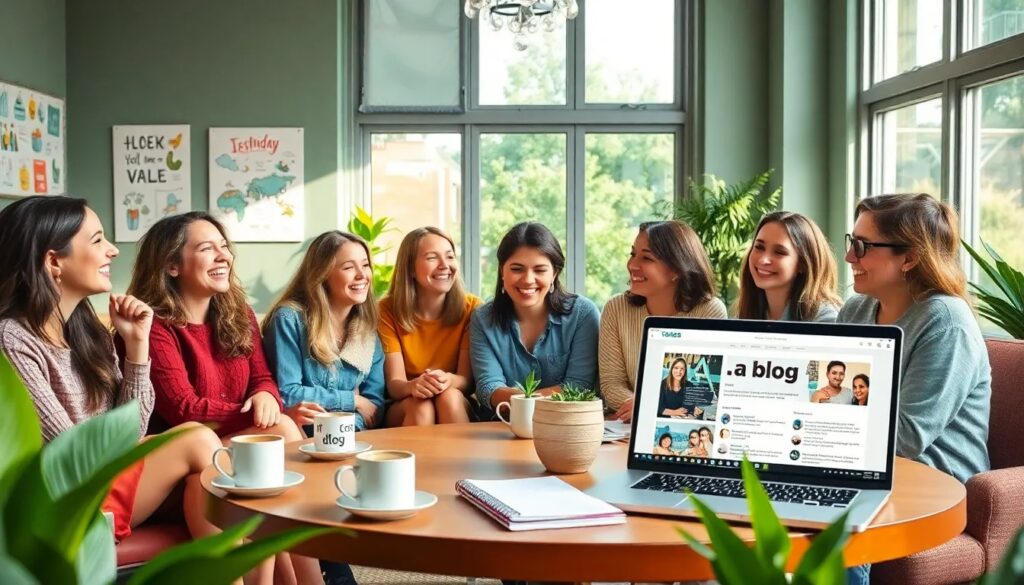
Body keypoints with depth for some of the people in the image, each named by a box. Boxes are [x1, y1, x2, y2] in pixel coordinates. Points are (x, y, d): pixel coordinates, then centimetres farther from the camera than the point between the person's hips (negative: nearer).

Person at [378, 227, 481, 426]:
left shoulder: (471, 308, -7)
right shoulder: (388, 310, -7)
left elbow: (467, 380, -12)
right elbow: (393, 384, -14)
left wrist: (448, 380, -37)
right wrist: (413, 386, -39)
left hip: (457, 408, 0)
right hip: (404, 410, 0)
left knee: (449, 397, -32)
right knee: (420, 405, -32)